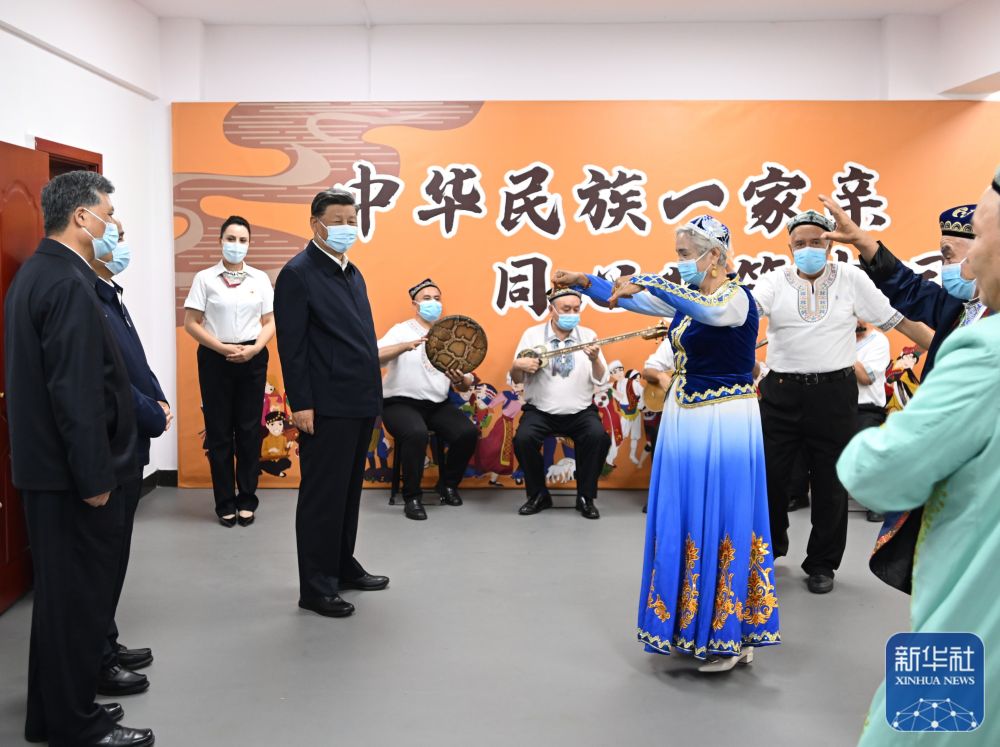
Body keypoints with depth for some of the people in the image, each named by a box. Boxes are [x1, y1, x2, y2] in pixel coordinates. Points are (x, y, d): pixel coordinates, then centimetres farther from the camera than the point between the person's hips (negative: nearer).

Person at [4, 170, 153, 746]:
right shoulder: (70, 284, -20)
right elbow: (76, 392, -24)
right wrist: (93, 477, -19)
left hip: (47, 463, 10)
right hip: (72, 472, -10)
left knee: (61, 591, 18)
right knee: (79, 594, 2)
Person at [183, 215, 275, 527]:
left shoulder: (260, 279, 5)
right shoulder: (205, 278, 0)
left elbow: (270, 323, 5)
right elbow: (191, 323, -3)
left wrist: (253, 349, -12)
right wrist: (222, 348, -13)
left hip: (252, 359, 1)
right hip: (215, 359, -1)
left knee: (249, 430, 4)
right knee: (219, 431, 4)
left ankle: (247, 500, 15)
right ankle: (225, 503, 14)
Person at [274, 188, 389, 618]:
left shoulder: (353, 273, 16)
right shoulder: (298, 273, -9)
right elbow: (291, 345, -14)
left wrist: (371, 394, 14)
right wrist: (301, 404, -18)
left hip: (360, 404, 8)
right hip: (327, 406, -8)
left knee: (348, 490, 17)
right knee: (322, 496, 0)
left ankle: (343, 567, 30)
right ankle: (316, 587, 10)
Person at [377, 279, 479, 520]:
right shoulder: (401, 330, 0)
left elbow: (466, 386, 6)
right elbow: (375, 357, -19)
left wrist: (461, 381, -18)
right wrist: (406, 346, -34)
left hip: (438, 405, 4)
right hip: (401, 403, -4)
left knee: (468, 433, -20)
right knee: (417, 433, -34)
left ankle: (448, 485, 7)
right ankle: (412, 496, -14)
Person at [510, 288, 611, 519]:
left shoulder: (588, 336, 3)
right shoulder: (532, 334, 1)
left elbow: (601, 381, -1)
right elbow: (516, 380, 1)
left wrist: (595, 359, -21)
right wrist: (518, 366, -22)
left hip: (580, 411, 1)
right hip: (540, 410, 0)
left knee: (598, 437, -28)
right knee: (523, 439, -28)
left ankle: (585, 497, -6)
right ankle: (538, 495, -3)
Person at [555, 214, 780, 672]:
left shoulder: (738, 298, -13)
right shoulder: (684, 296, 9)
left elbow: (709, 309, -36)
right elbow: (623, 297, 7)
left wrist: (648, 282, -39)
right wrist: (582, 282, -8)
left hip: (724, 425, -7)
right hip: (684, 420, 8)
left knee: (721, 523, -1)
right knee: (684, 525, 11)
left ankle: (731, 637, 13)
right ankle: (695, 629, 24)